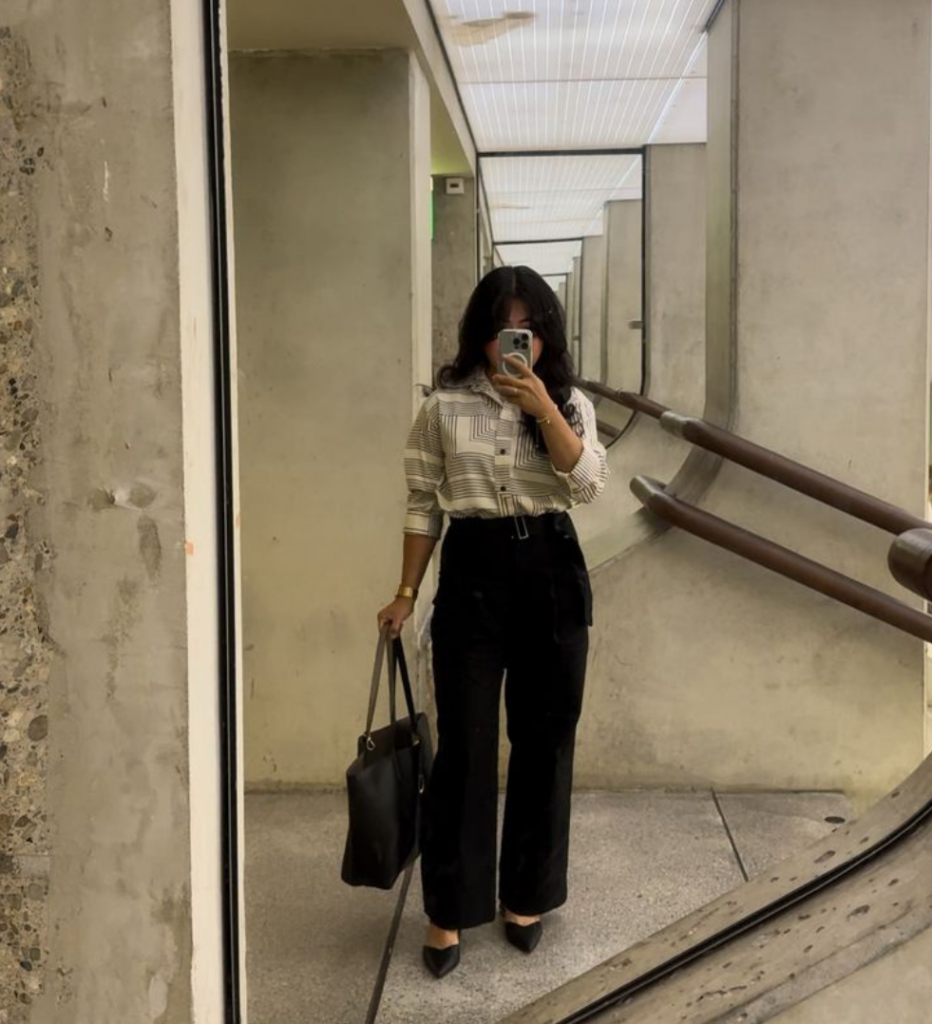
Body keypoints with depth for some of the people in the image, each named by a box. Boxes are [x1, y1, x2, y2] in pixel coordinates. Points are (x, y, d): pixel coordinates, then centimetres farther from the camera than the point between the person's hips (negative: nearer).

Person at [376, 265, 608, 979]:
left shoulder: (569, 403, 3)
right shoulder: (445, 406, 0)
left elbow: (590, 484, -13)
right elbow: (424, 505, 4)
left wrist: (543, 405, -22)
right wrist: (407, 592, 2)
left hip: (551, 573, 2)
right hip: (473, 572, -1)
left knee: (544, 742, 9)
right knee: (464, 745, 0)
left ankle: (526, 896, 26)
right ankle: (448, 910, 13)